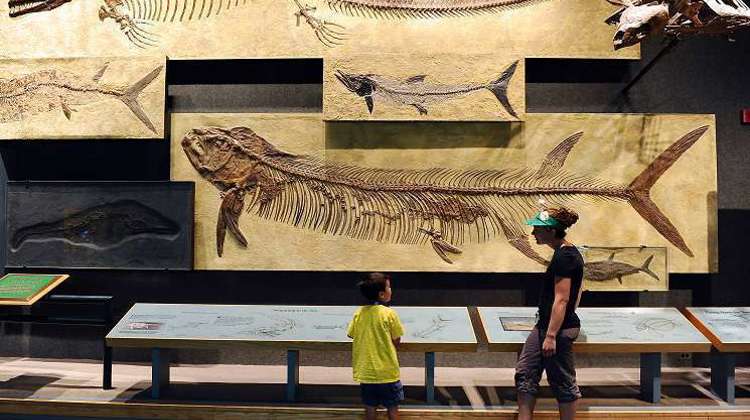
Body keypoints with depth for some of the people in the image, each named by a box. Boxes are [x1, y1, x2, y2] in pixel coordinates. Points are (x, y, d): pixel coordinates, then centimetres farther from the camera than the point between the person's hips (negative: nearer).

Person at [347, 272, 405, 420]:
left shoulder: (359, 313, -4)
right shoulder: (389, 313, -15)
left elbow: (352, 335, 4)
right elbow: (396, 341, -8)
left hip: (366, 370, 4)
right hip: (387, 370, -4)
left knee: (370, 406, 14)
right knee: (392, 407, 11)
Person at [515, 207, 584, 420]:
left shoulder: (563, 257, -20)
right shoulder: (571, 253, 11)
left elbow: (561, 299, -23)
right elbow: (576, 294, 19)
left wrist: (551, 336, -23)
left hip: (558, 328, -10)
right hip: (545, 325, 10)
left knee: (562, 383, 4)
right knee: (525, 373, 11)